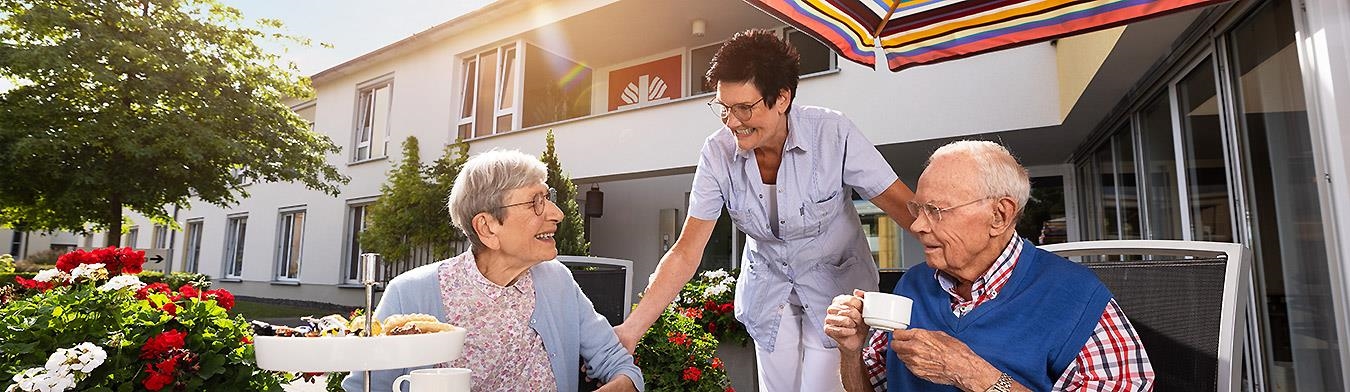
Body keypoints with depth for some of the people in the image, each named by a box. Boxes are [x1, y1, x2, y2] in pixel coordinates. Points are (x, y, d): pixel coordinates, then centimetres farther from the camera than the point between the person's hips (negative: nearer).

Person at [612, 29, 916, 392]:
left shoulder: (832, 134, -25)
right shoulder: (718, 152, -18)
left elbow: (906, 207, -20)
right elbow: (686, 253, -16)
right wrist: (631, 330, -22)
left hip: (835, 281, -2)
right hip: (768, 284, 2)